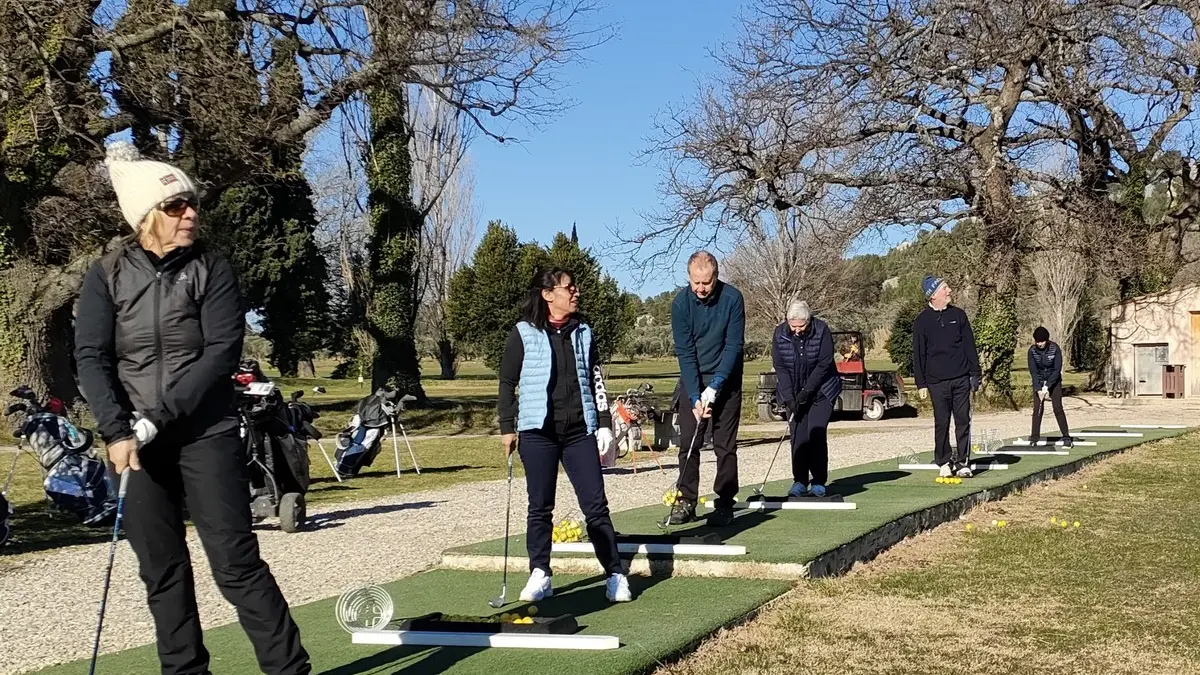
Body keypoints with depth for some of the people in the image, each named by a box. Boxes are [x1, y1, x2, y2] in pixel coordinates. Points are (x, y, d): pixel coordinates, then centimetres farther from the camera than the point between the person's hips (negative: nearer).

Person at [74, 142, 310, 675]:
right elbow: (91, 358, -4)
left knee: (236, 563, -6)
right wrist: (117, 432, -16)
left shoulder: (212, 271, -2)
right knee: (161, 571, 8)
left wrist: (158, 417, -17)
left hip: (206, 436, -2)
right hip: (136, 443, 2)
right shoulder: (106, 276, 2)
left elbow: (222, 352, -11)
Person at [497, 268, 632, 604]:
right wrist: (507, 428, -1)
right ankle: (540, 576, 13)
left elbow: (596, 380, 12)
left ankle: (615, 576, 2)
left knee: (596, 505, -1)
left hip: (580, 431, 2)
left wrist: (604, 424, 6)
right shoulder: (523, 334, 0)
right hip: (538, 431, -2)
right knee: (540, 507, 3)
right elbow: (507, 383, 3)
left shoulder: (583, 333, 11)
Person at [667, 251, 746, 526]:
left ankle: (725, 503, 5)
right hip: (692, 380, 1)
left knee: (725, 445, -1)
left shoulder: (732, 299, -15)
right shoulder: (681, 303, -12)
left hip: (725, 380, -1)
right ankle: (686, 502, 5)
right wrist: (695, 396, -20)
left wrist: (714, 387, -21)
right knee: (688, 443, 0)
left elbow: (734, 346, -14)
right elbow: (685, 352, -13)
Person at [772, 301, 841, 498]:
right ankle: (800, 482, 2)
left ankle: (818, 483, -3)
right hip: (793, 392, 2)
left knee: (817, 434, -9)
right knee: (798, 435, -4)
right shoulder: (779, 334, -9)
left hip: (820, 391, -2)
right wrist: (789, 398, -15)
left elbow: (824, 365, -14)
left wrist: (807, 391, -17)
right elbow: (780, 368, -7)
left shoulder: (822, 331, -15)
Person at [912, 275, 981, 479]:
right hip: (937, 381, -2)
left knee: (963, 420, 1)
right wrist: (921, 384, -2)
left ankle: (961, 462, 8)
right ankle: (943, 462, 13)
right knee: (941, 423, 2)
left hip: (961, 379, 2)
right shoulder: (922, 321, 1)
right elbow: (918, 354, 2)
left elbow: (970, 346, 11)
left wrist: (975, 374, 5)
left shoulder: (958, 315, 7)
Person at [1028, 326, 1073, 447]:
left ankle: (1066, 437, -5)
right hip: (1038, 382, 2)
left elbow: (1057, 369, -18)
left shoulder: (1055, 349, -19)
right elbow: (1033, 371, -13)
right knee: (1037, 409, -5)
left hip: (1054, 380, -2)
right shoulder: (1032, 350, -14)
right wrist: (1039, 389, -21)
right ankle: (1035, 436, 1)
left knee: (1058, 408, -9)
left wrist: (1047, 387, -22)